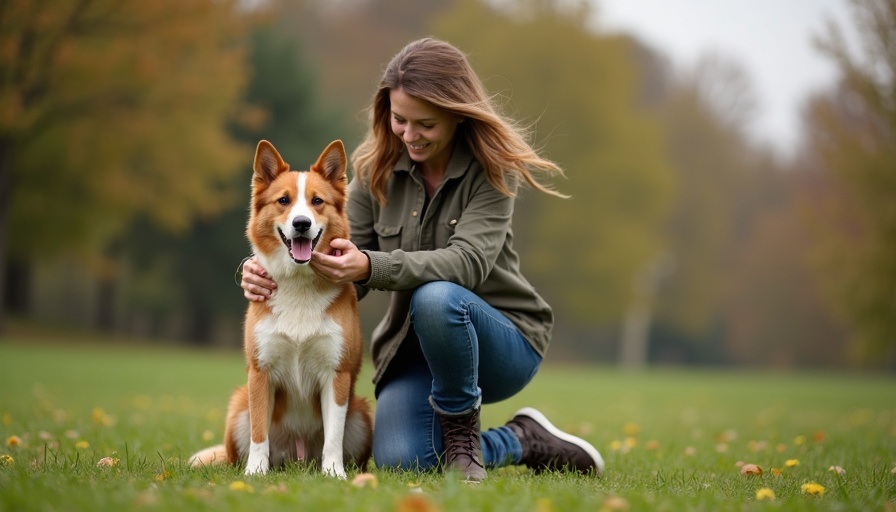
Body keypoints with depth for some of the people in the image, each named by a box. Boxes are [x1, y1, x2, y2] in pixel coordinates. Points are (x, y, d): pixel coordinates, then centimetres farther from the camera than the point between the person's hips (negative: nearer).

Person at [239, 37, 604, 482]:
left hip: (502, 341, -4)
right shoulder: (377, 169, -1)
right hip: (411, 348, 4)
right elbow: (344, 266, -2)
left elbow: (467, 262, -27)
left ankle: (462, 427, -11)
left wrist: (370, 266, -42)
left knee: (435, 297, -37)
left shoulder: (492, 168, -13)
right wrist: (269, 270, -23)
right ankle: (519, 442, 4)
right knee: (398, 460, -24)